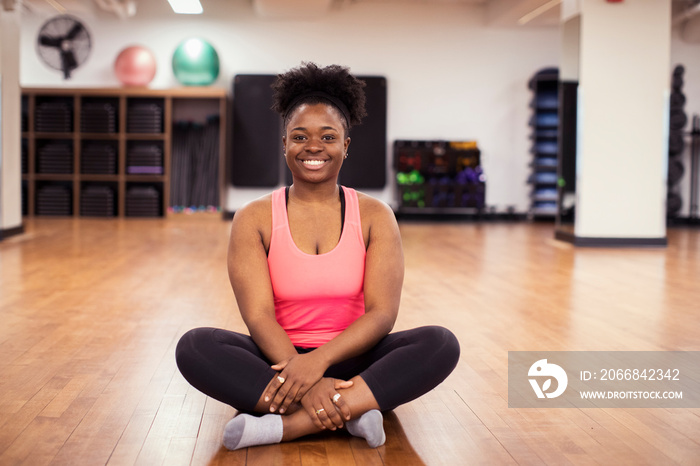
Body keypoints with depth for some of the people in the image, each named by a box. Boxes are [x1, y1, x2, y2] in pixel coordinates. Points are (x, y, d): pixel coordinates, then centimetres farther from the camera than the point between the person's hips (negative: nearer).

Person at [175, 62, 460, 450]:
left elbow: (382, 313, -8)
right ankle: (352, 410, -30)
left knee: (442, 344, -26)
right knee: (194, 347, -27)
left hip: (350, 362, 1)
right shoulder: (254, 220, 0)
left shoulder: (375, 216, 2)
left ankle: (285, 425, -32)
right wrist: (305, 383, -27)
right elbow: (259, 316, -11)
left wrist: (318, 361, -25)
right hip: (280, 359, 0)